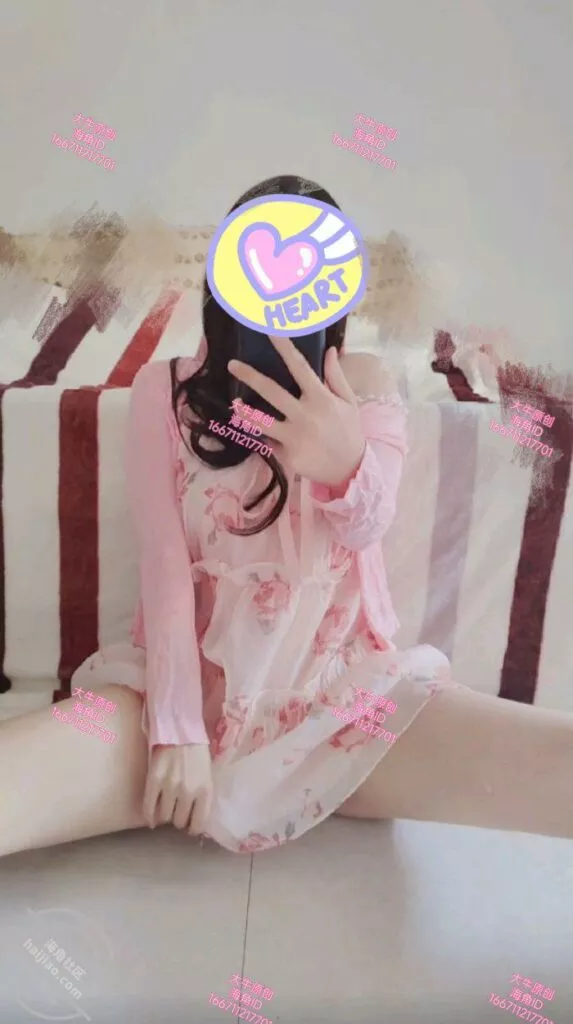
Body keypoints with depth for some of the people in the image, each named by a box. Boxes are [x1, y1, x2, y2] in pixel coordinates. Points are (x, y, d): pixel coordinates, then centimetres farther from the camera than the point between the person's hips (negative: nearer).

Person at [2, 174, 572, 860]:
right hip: (194, 682, 0)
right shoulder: (164, 389, 4)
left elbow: (367, 525, -11)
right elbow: (162, 559, -5)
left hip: (340, 684, 1)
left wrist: (346, 463, -35)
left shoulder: (365, 383, 7)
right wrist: (177, 725, -16)